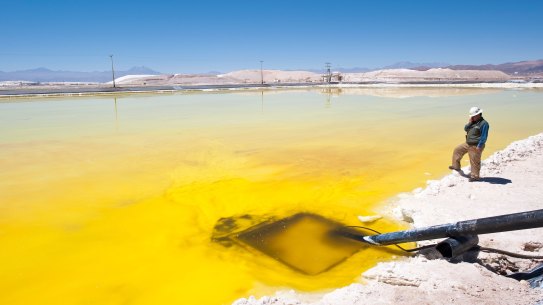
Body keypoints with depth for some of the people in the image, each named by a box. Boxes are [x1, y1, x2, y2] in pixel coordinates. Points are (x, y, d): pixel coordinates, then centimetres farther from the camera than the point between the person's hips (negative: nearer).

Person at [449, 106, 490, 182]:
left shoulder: (484, 123, -16)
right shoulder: (473, 122, 10)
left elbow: (484, 137, -19)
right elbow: (465, 129, 8)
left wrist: (479, 146, -22)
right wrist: (470, 122, -7)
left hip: (475, 146, -9)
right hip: (468, 144, 9)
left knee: (474, 161, -1)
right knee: (457, 150, 15)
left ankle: (475, 176, 12)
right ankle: (456, 166, 26)